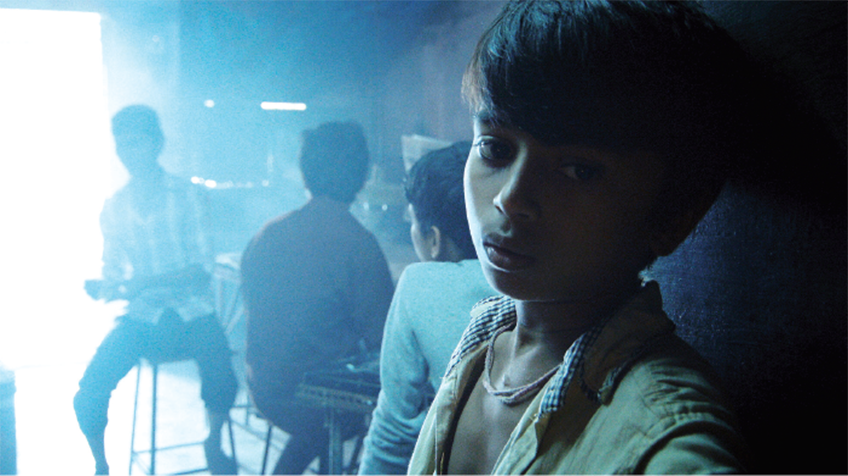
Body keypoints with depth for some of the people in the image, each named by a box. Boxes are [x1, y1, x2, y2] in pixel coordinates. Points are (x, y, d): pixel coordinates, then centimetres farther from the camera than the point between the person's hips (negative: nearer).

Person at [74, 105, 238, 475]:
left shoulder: (187, 195, -2)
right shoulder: (114, 207, 9)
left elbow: (202, 267, -8)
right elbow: (112, 271, 13)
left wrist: (145, 282, -23)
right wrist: (105, 288, -11)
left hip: (191, 312, -2)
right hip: (140, 317, 3)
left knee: (221, 376, -31)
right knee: (89, 393, -21)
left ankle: (213, 444, 0)